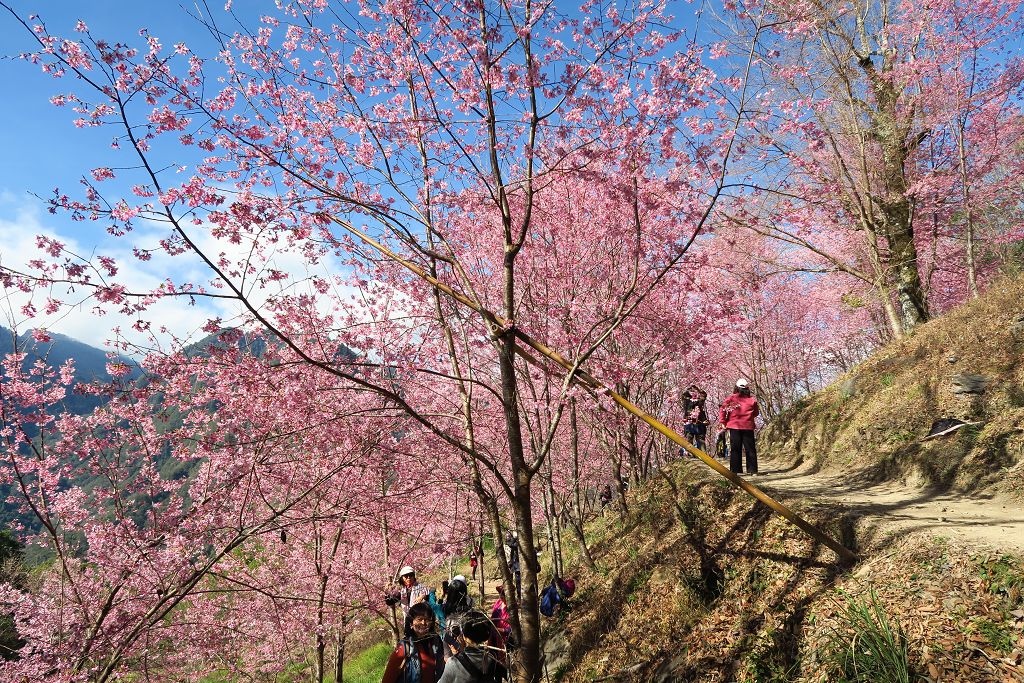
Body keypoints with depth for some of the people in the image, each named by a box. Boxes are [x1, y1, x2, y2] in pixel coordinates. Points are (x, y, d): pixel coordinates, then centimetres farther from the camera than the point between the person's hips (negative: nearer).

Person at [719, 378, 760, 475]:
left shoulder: (731, 398, -3)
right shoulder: (752, 400, 2)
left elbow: (722, 410, -7)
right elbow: (756, 413, 12)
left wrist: (723, 422, -1)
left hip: (734, 427, -1)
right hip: (748, 427, 1)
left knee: (735, 449, 3)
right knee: (750, 448, 8)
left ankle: (736, 470, 2)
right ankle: (752, 470, 8)